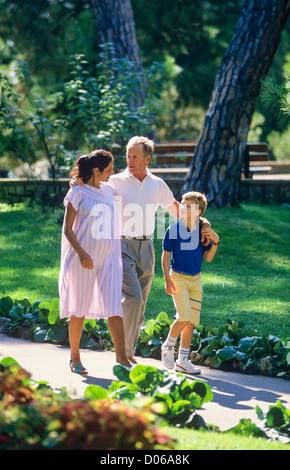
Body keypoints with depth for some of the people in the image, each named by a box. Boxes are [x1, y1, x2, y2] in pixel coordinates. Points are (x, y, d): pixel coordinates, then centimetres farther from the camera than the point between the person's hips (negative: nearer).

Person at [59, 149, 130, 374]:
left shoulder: (110, 190, 10)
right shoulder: (78, 193, -7)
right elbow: (67, 229, -9)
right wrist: (81, 253, -20)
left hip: (108, 257, 5)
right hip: (84, 258, -4)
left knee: (114, 307, -4)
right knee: (79, 308, 4)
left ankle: (121, 358, -6)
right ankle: (75, 357, 17)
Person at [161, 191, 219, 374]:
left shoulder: (203, 231, 2)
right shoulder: (173, 230, -8)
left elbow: (208, 258, 5)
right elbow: (165, 255, -3)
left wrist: (215, 241, -11)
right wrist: (167, 279, -10)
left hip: (196, 279, 4)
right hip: (178, 277, -4)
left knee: (192, 321, 6)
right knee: (184, 317, -18)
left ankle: (183, 360, 15)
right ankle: (168, 346, 6)